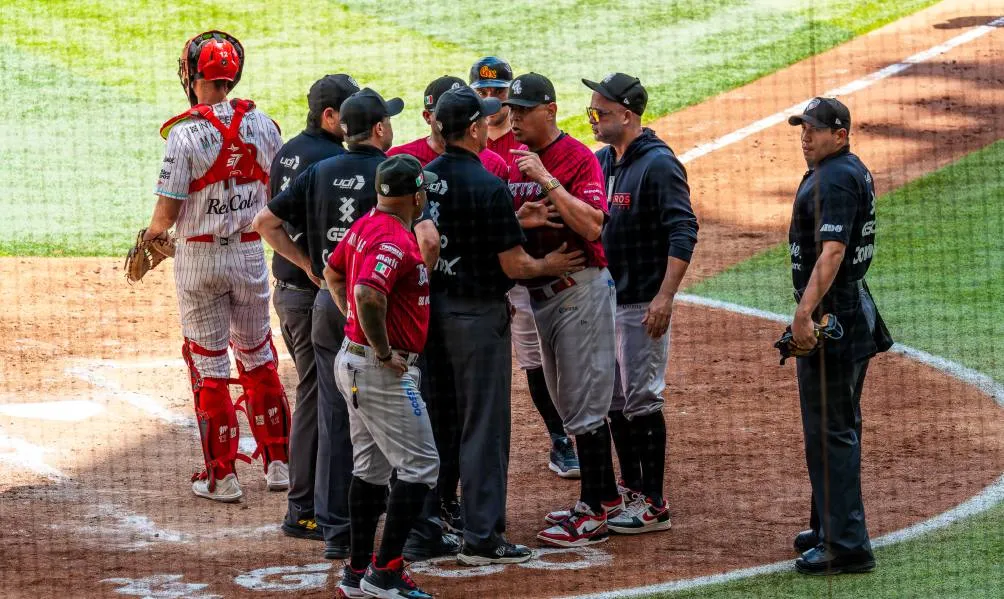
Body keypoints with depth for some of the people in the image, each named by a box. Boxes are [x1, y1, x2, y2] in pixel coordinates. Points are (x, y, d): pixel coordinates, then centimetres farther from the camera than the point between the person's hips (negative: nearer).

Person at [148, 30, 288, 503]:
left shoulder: (186, 134, -17)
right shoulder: (262, 125, -3)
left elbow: (166, 213, -16)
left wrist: (150, 235, 5)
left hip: (199, 256, -4)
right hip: (251, 253, 4)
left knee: (209, 365, 5)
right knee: (258, 358, 18)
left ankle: (221, 476, 7)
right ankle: (278, 464, 22)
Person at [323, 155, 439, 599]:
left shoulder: (366, 225, 8)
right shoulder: (396, 240, -21)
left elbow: (333, 273, 23)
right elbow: (369, 294, -35)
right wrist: (383, 350, -23)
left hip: (353, 358, 10)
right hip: (384, 372, -10)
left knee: (371, 467, 16)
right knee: (419, 466, -4)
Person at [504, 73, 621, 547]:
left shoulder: (578, 159, -14)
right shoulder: (516, 163, 11)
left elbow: (592, 226, -26)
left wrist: (547, 180, -27)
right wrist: (520, 219, -12)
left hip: (580, 289, -9)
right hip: (540, 291, 9)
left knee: (583, 403, -8)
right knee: (569, 403, 16)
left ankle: (592, 516, -6)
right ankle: (605, 496, 27)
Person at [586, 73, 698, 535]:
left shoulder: (658, 164, -15)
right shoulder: (599, 161, 11)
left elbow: (684, 232, -20)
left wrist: (664, 297, -26)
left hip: (642, 304, -9)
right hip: (604, 299, 9)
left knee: (641, 400, -6)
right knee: (614, 399, 14)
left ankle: (653, 505, -1)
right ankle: (631, 492, 25)